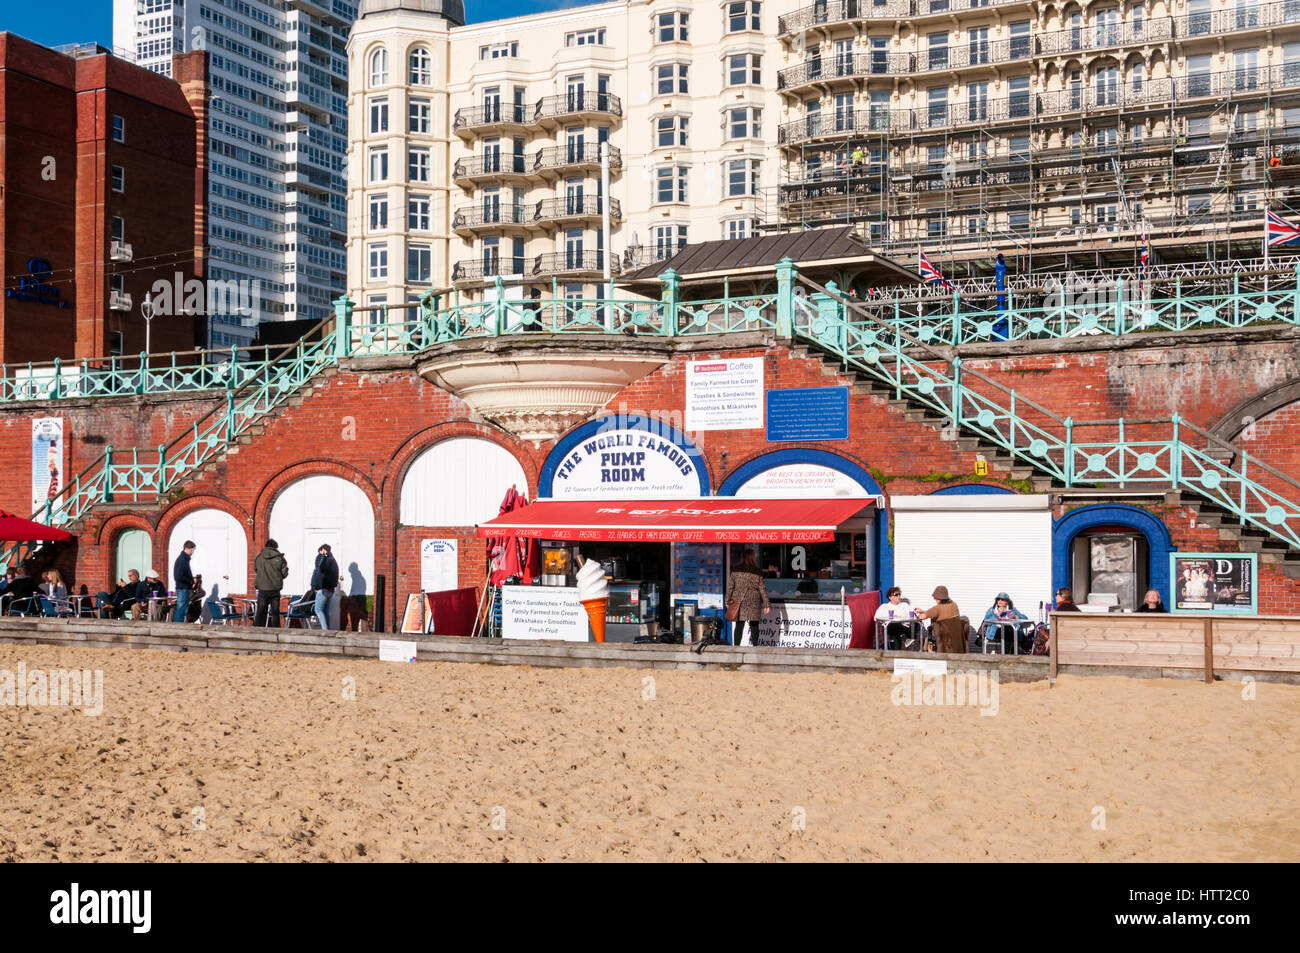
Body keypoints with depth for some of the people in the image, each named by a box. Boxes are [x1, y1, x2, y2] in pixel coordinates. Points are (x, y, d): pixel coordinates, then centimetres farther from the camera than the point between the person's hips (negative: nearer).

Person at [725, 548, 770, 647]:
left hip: (738, 602, 2)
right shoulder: (757, 572, -5)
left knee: (739, 625, 6)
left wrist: (728, 600, 11)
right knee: (754, 626, 7)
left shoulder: (736, 571, 0)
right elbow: (762, 589, -3)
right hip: (753, 602, -2)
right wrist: (766, 604, 2)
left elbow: (730, 586, 2)